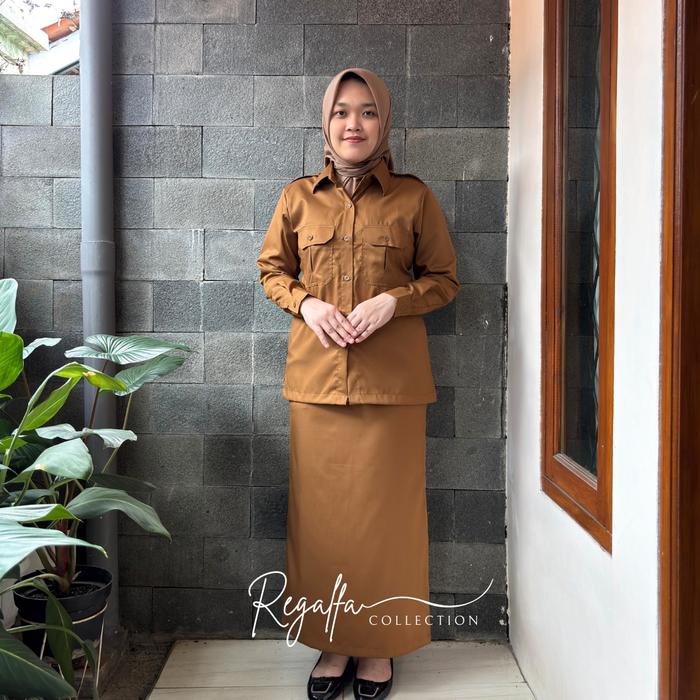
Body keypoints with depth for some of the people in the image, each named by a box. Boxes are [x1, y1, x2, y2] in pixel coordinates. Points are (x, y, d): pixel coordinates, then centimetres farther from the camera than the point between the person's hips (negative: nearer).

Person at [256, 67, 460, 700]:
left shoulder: (414, 197, 2)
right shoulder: (298, 197, 7)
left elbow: (444, 279, 7)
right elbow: (272, 270, 14)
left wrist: (393, 301, -12)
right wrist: (307, 303, -6)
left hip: (392, 377, -1)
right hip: (316, 377, 2)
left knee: (386, 510, 5)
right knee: (322, 509, 8)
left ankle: (380, 647, 26)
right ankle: (334, 643, 28)